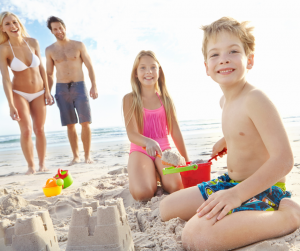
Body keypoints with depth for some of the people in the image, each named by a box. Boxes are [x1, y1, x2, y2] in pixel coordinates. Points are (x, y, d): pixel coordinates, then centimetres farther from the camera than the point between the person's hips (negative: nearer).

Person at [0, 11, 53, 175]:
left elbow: (41, 68, 2)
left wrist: (47, 91, 1)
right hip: (19, 94, -2)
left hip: (39, 93, 3)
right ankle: (31, 166, 7)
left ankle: (42, 164, 15)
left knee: (39, 129, 4)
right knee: (26, 130, -10)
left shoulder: (33, 42, -5)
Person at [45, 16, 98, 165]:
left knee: (85, 123, -5)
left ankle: (87, 155, 4)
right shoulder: (50, 50, 9)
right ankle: (75, 156, 13)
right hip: (61, 89, 2)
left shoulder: (78, 45, 4)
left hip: (79, 86, -1)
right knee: (70, 125, 4)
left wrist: (94, 86, -9)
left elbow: (90, 67, 2)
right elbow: (49, 74, 12)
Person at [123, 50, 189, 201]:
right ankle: (149, 173, 11)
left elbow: (175, 131, 8)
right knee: (143, 194, -24)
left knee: (176, 187, -23)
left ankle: (158, 172, 11)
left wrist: (186, 161, 11)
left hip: (164, 149, 2)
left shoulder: (165, 99, 5)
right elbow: (132, 134, -12)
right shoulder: (130, 99, -4)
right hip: (140, 150, -2)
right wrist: (148, 142, -35)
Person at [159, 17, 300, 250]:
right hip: (230, 182, 9)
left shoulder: (255, 99, -22)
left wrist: (237, 194, -29)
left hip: (263, 190, -8)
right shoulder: (225, 101, 5)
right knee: (167, 208, 11)